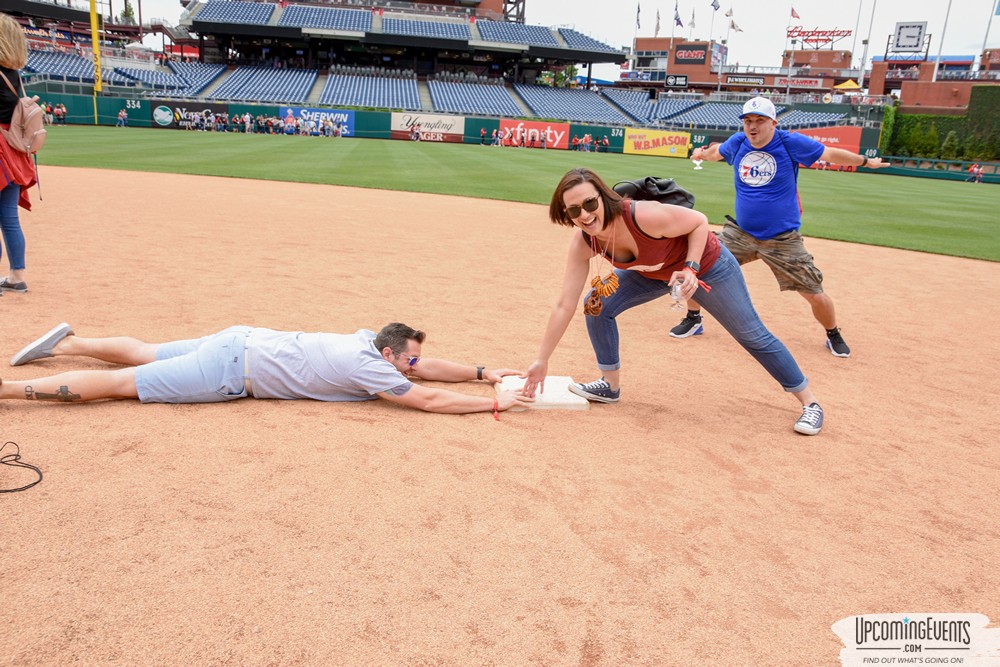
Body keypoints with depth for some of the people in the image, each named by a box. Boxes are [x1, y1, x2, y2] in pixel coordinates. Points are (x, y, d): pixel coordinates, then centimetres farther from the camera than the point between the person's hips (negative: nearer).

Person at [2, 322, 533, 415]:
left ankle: (68, 343, 39)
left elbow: (425, 367, 14)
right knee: (122, 383, -2)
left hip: (240, 342, 8)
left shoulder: (372, 341, 3)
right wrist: (494, 404, -17)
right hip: (236, 369, -8)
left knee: (143, 356, 25)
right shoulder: (371, 368, -21)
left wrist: (483, 373, 10)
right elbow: (429, 400, -23)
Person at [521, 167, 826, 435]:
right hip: (652, 273, 5)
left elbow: (699, 221, -22)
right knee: (597, 305, -9)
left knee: (752, 335, 4)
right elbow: (565, 305, -20)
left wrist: (690, 269, -34)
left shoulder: (644, 215, -40)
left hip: (706, 265, -5)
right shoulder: (583, 243, -23)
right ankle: (610, 385, 9)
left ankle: (809, 401, 22)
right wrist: (541, 360, -18)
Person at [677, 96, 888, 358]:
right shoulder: (737, 142, -2)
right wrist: (702, 153, 41)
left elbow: (831, 154, 3)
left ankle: (833, 335, 28)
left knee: (815, 295, -1)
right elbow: (716, 152, 22)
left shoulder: (791, 142, -11)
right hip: (740, 233, 3)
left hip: (783, 240, -3)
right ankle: (693, 320, 18)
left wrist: (866, 162, 16)